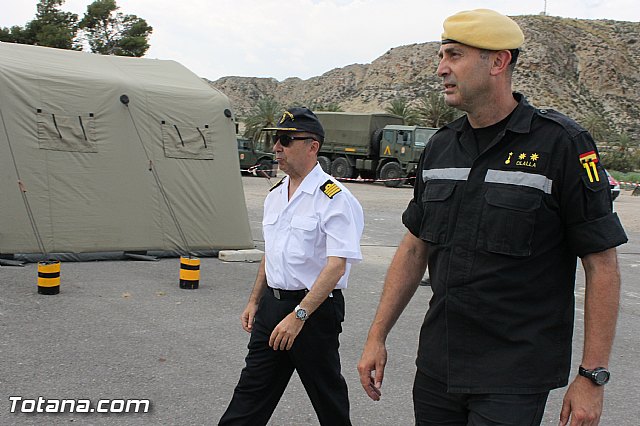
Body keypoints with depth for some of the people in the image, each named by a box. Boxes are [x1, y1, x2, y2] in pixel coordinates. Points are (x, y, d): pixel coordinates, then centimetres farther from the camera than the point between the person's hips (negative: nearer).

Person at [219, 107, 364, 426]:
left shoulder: (335, 199, -16)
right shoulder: (275, 195, 11)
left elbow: (336, 265, -23)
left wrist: (299, 315, -27)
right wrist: (255, 301, 19)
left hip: (314, 308, -7)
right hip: (273, 304, 7)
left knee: (327, 394, 8)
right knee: (251, 391, 10)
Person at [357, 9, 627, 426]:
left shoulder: (562, 144, -11)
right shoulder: (440, 146, 6)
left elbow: (602, 265, -10)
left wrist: (593, 376, -12)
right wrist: (377, 337, 9)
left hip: (515, 378, -5)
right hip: (436, 367, 6)